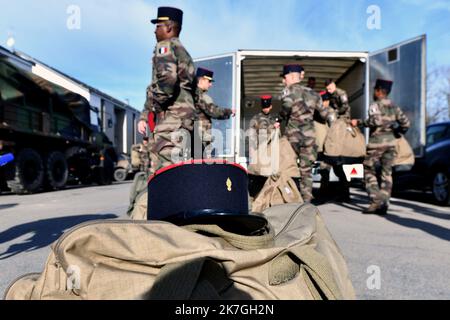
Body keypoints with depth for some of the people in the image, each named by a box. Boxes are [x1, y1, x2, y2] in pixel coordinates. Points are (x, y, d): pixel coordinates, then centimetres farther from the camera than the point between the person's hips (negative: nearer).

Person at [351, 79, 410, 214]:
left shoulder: (375, 105, -6)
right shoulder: (394, 106, 13)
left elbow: (376, 120, -23)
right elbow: (406, 123, 11)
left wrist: (359, 122, -15)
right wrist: (397, 132, 26)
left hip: (377, 141, -6)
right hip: (391, 141, 6)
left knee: (368, 170, 3)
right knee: (387, 173, 7)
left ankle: (377, 201, -7)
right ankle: (384, 204, 7)